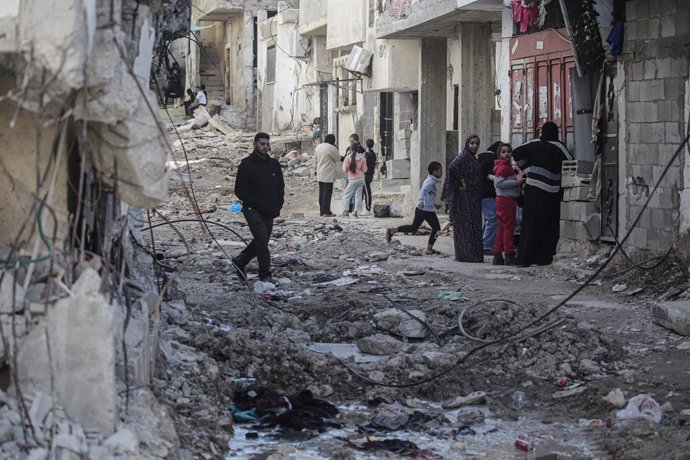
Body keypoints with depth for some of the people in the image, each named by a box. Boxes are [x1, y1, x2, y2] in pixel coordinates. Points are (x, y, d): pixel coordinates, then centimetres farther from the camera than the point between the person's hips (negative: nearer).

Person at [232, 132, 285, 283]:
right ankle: (265, 274, -14)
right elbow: (239, 191, -7)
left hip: (269, 212, 6)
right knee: (262, 238, -18)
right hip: (252, 210, -6)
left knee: (261, 241, 10)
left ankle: (240, 261, 31)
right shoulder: (246, 165, -6)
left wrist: (278, 206, 3)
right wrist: (256, 203, -15)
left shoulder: (274, 164, 10)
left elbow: (280, 187, 17)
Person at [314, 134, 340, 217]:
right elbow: (338, 158, -6)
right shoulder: (332, 148, -16)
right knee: (327, 193, -5)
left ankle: (322, 211, 16)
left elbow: (315, 157, 20)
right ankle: (326, 212, -6)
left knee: (321, 192, 12)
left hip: (319, 175, 7)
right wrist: (336, 150, 4)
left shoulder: (318, 147, 8)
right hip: (328, 175, -7)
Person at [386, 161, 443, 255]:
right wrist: (420, 201, -49)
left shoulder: (429, 180, 15)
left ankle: (392, 230, 13)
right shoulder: (432, 182, -16)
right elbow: (423, 191, -32)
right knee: (436, 228, 4)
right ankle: (429, 249, 6)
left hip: (420, 209, 9)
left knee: (414, 227, 18)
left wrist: (434, 204, 35)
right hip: (427, 210, -9)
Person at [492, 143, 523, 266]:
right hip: (506, 200, -11)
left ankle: (497, 256, 15)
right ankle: (509, 256, -4)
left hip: (506, 200, 11)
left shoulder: (508, 166, 17)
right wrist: (516, 182, -23)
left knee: (502, 228, 11)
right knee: (508, 227, -7)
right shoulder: (503, 167, -14)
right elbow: (499, 183, -23)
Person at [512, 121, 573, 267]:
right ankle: (543, 257, 5)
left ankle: (524, 258, 9)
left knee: (530, 223, 10)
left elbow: (516, 153, 6)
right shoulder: (558, 147, -7)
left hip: (532, 188, 4)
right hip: (549, 190, -4)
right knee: (548, 225, 5)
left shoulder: (534, 144, 4)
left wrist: (527, 169, 6)